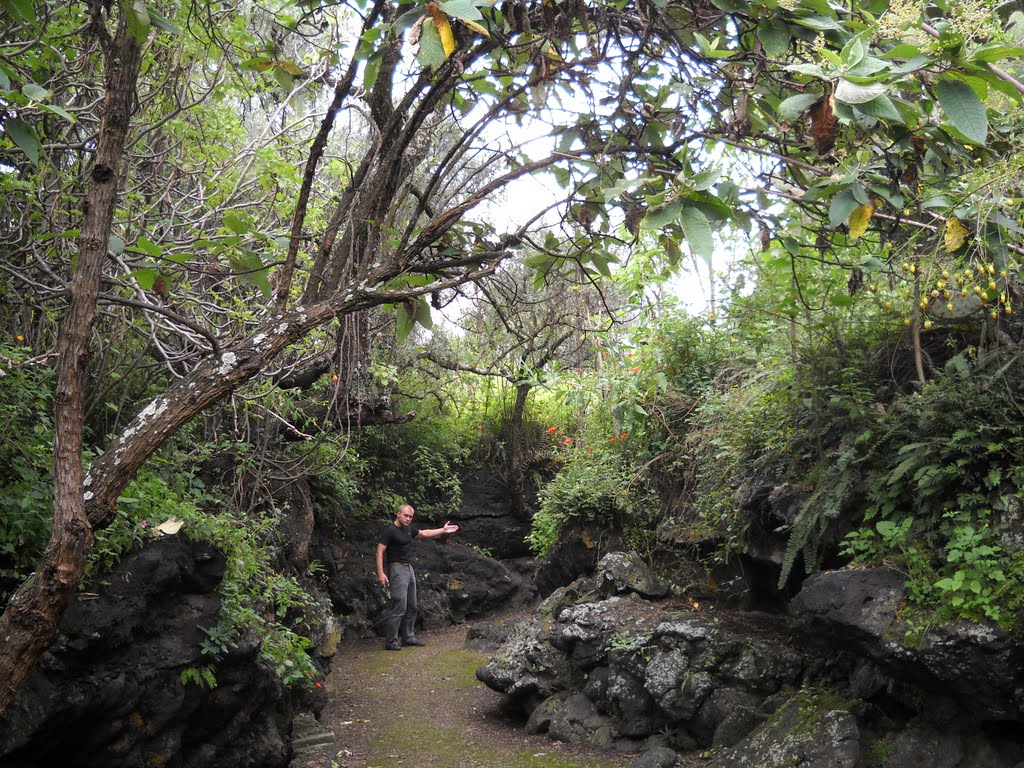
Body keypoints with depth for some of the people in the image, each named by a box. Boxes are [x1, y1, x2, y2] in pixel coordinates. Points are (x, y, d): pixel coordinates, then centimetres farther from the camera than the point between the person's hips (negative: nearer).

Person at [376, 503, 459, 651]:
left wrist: (443, 530, 27)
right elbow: (380, 551, -17)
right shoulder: (390, 531, -14)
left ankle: (408, 637, 21)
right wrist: (380, 573, -25)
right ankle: (390, 641, -7)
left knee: (411, 606, 12)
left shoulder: (409, 529, 10)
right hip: (397, 569, -9)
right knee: (400, 607, -13)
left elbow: (424, 533, 27)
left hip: (409, 568, 9)